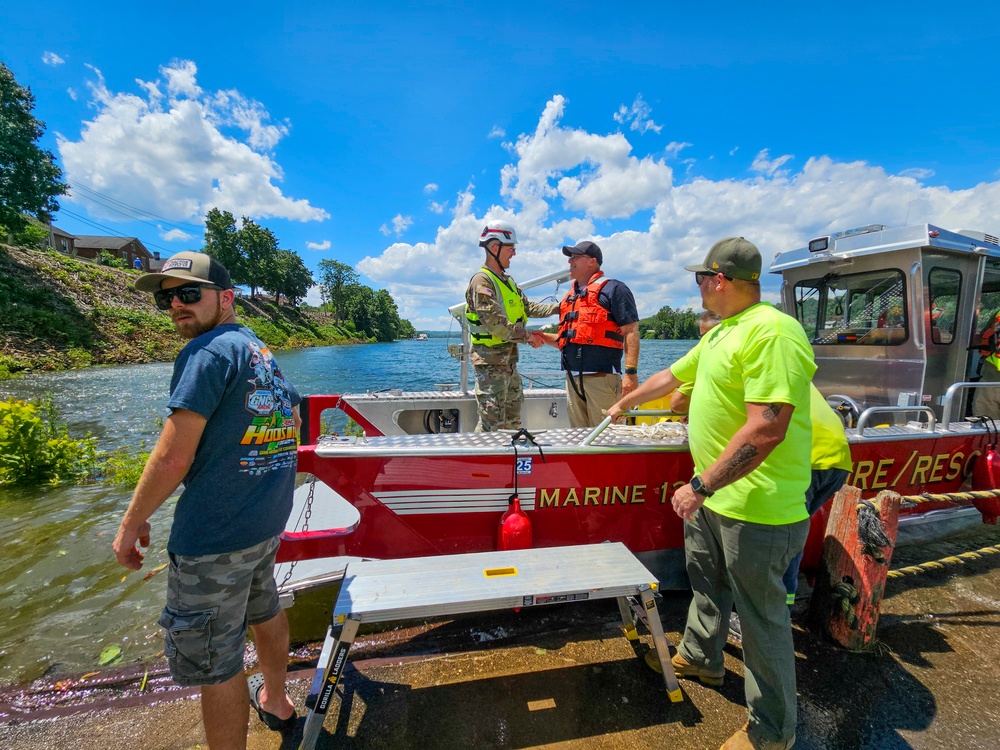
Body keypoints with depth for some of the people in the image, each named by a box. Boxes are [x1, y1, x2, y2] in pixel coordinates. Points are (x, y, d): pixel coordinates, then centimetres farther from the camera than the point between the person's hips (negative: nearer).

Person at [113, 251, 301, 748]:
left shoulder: (208, 351, -17)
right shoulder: (263, 352, 10)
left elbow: (172, 458, -20)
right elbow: (292, 422, 20)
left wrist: (132, 522, -5)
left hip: (214, 537, -9)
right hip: (269, 520, 9)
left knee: (215, 666, 8)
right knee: (263, 610, 29)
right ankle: (275, 701, 51)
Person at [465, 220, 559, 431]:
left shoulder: (507, 281, 18)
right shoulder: (482, 281, -13)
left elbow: (527, 308, 17)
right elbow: (494, 322, -22)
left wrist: (557, 307, 6)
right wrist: (528, 337, -19)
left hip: (509, 359, 10)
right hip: (490, 360, -10)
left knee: (513, 420, 17)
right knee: (492, 422, -6)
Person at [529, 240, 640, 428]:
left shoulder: (612, 289, 0)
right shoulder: (569, 296, 23)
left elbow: (630, 332, -9)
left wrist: (631, 372, -18)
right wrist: (544, 338, 11)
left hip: (602, 377, -7)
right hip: (573, 379, 8)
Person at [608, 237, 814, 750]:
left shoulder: (772, 332, -22)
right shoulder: (721, 332, 10)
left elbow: (766, 429, -30)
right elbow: (670, 376, 22)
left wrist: (701, 485, -25)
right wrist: (624, 404, 32)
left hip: (757, 509, -10)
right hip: (713, 497, 10)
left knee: (761, 617, 9)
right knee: (706, 582, 27)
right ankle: (699, 658, 52)